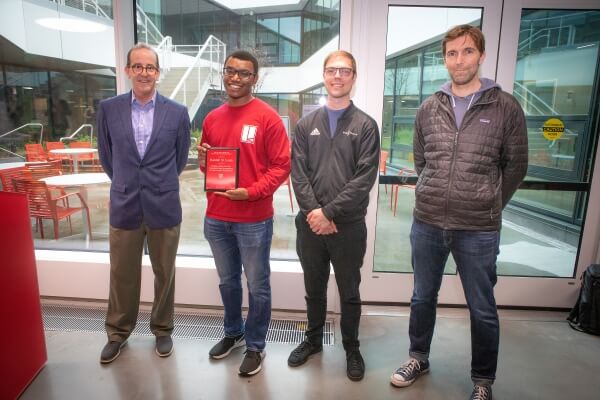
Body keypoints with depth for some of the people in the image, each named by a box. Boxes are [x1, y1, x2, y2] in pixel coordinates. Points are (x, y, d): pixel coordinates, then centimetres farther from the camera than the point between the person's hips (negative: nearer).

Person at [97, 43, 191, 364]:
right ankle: (118, 331, 35)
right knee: (122, 275, 14)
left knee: (164, 273, 12)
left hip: (164, 207, -1)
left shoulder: (177, 112, -3)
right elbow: (106, 156, 11)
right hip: (124, 206, 1)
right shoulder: (108, 109, 1)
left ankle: (162, 329, 33)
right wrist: (125, 183, 14)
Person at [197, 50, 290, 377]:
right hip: (216, 218, 5)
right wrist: (203, 162, -4)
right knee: (227, 281, 19)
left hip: (254, 219, -5)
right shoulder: (212, 118, 10)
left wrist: (251, 192, -20)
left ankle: (255, 345, 27)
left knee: (257, 286, 8)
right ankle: (233, 332, 41)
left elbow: (282, 166, -9)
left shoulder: (268, 118, -7)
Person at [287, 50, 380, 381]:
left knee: (349, 293, 13)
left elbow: (364, 178, -10)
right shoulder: (306, 125, 8)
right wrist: (313, 212, -12)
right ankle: (313, 339, 39)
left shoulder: (365, 125, -1)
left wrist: (329, 212, -15)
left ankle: (352, 348, 33)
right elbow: (298, 174, 0)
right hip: (310, 224, 3)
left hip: (349, 226, -2)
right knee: (314, 289, 18)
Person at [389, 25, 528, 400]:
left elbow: (515, 166, 4)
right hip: (427, 224, 3)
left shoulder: (506, 107, -3)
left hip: (479, 231, -2)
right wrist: (433, 198, 11)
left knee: (483, 310, 12)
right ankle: (418, 358, 40)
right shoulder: (429, 108, 4)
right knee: (423, 298, 18)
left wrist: (488, 207, 7)